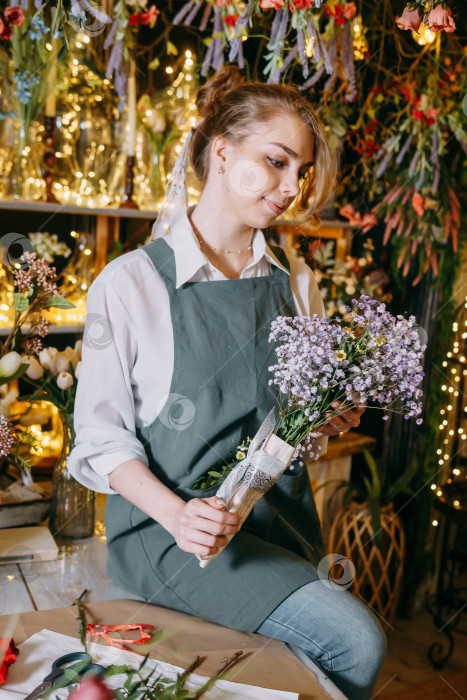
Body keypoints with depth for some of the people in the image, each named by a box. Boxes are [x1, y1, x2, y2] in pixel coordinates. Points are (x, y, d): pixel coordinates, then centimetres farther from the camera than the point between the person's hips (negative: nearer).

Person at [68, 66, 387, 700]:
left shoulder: (296, 281, 8)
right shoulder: (130, 283, -7)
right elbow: (102, 435, -6)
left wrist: (331, 418, -4)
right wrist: (175, 513, -21)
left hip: (282, 515, 5)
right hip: (172, 525, -5)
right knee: (356, 641, -19)